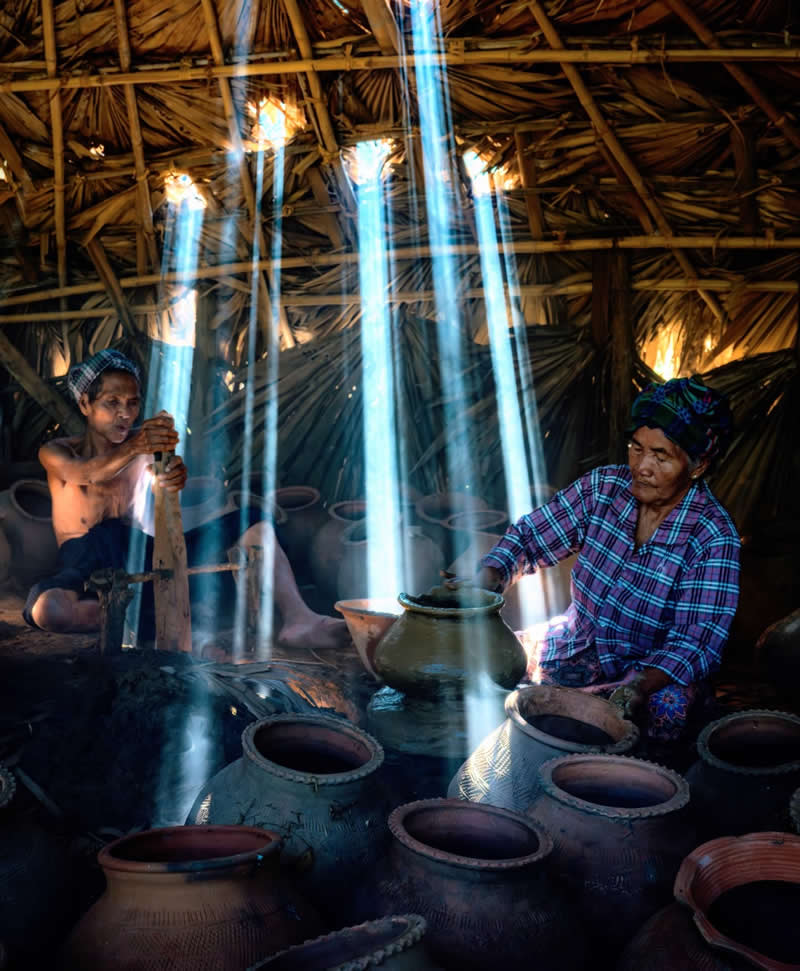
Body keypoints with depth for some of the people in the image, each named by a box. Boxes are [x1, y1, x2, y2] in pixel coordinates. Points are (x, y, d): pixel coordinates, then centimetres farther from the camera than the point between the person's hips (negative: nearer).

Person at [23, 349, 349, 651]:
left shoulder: (146, 442, 10)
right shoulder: (56, 452, 2)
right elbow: (88, 473, -22)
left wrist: (173, 473, -40)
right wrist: (135, 447, -45)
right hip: (87, 566, -3)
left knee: (250, 524, -12)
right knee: (45, 607, -40)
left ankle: (297, 618, -31)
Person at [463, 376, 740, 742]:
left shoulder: (714, 538, -18)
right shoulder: (603, 487, -6)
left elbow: (698, 641, -21)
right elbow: (529, 536, 0)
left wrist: (643, 684, -40)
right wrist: (485, 579, -21)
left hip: (657, 668, -3)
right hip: (578, 649, 4)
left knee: (668, 709, -35)